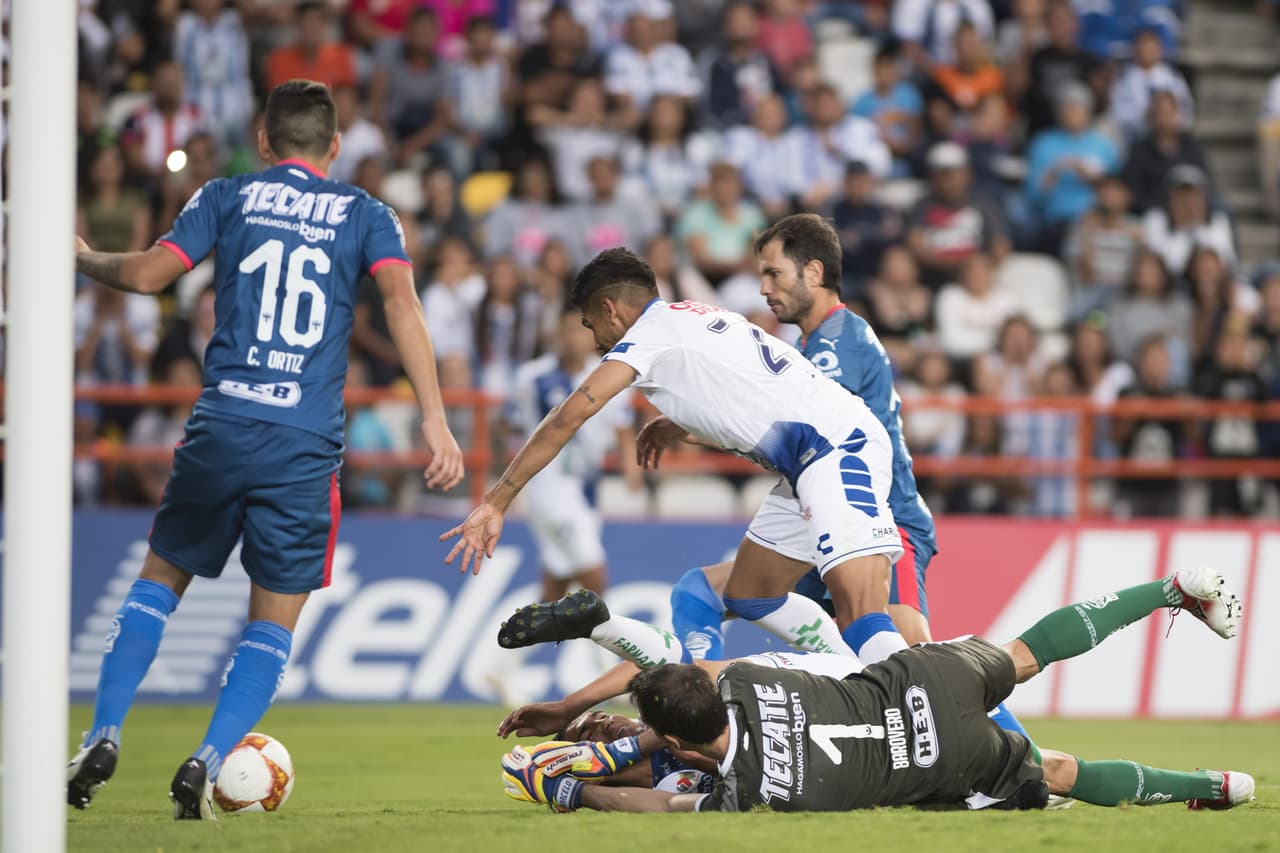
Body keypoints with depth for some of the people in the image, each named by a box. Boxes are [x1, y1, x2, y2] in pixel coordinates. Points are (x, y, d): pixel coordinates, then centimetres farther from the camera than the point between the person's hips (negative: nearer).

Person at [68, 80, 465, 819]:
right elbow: (401, 298, -5)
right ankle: (207, 763, -7)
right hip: (307, 449, -1)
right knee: (276, 621, 10)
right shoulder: (367, 216, 10)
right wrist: (435, 419, -11)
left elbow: (146, 274, -1)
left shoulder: (227, 198, 10)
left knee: (160, 580, 19)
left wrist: (83, 259, 20)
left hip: (222, 426, 1)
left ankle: (104, 738, 6)